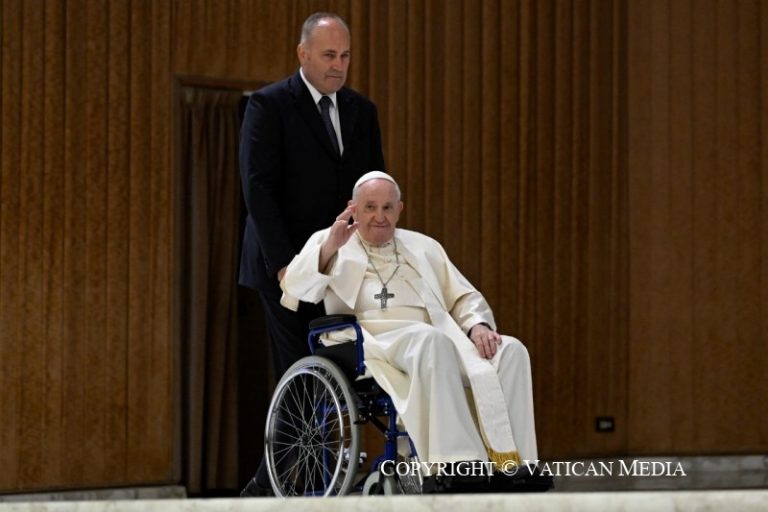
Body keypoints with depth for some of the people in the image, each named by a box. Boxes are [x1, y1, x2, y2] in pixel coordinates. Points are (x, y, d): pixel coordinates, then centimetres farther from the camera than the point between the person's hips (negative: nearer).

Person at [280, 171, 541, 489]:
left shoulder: (424, 247, 29)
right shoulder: (328, 242, 19)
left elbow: (464, 298, 23)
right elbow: (294, 289, 3)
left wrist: (478, 325, -1)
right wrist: (329, 249, -14)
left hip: (441, 336, 5)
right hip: (375, 340, -5)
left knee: (511, 351, -24)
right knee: (431, 341, -39)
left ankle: (511, 464, -33)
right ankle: (462, 461, -46)